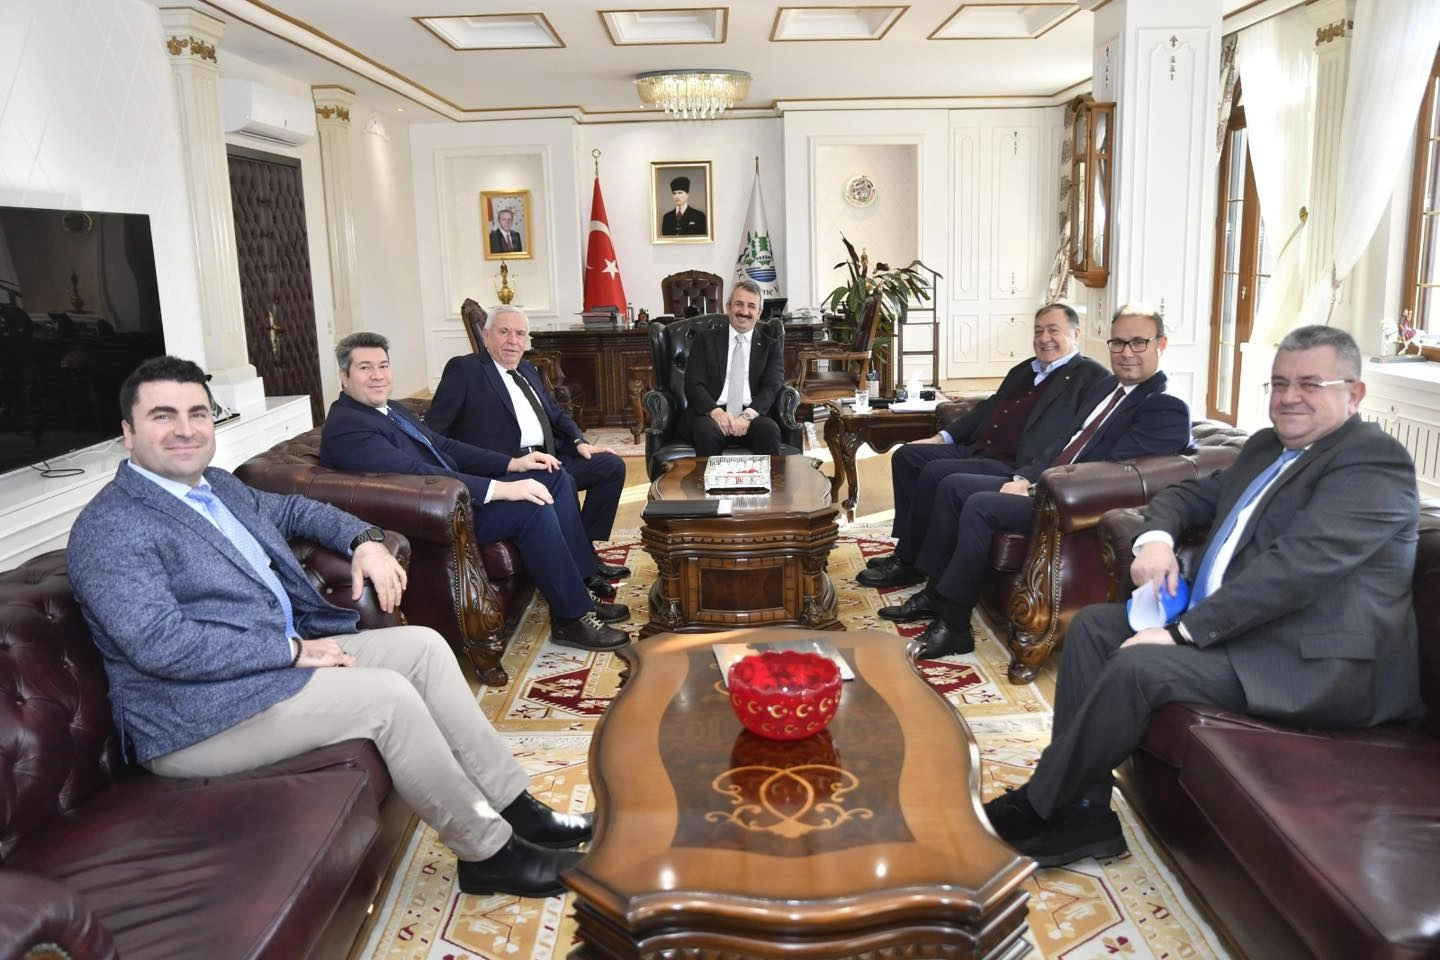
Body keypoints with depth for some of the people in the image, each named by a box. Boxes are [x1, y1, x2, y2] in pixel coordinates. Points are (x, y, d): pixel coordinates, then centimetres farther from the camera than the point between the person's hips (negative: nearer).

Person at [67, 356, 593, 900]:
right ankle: (488, 853, -6)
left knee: (422, 646, -1)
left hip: (282, 657, 10)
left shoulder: (218, 486, 13)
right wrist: (294, 649, -21)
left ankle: (512, 806, 3)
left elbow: (294, 511, 29)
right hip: (199, 721, -9)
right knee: (387, 696, -22)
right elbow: (162, 645, -25)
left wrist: (364, 540, 8)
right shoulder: (109, 528, -15)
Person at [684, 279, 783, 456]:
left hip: (752, 416, 1)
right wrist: (716, 412, -18)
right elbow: (693, 384, 3)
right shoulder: (705, 339, 14)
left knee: (770, 429, -32)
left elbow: (771, 388, 3)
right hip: (712, 414, -1)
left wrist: (747, 415, -18)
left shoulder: (770, 347, 17)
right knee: (706, 430, -35)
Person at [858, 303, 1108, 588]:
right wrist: (943, 437, 14)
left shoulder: (1092, 377, -4)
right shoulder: (1024, 370, 22)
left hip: (1014, 467, -9)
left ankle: (909, 563, -8)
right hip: (975, 450, 9)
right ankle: (906, 548, 6)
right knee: (906, 455, 2)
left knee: (936, 473, -25)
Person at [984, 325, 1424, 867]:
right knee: (1093, 626, -1)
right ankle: (1079, 813, -3)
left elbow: (1300, 562, -24)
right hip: (1225, 624, 10)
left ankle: (1036, 807, -8)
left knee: (1139, 665, -27)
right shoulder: (1266, 447, 18)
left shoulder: (1374, 461, -11)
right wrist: (1155, 537, -2)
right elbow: (1188, 495, 25)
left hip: (1316, 662, -9)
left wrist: (1183, 632, -25)